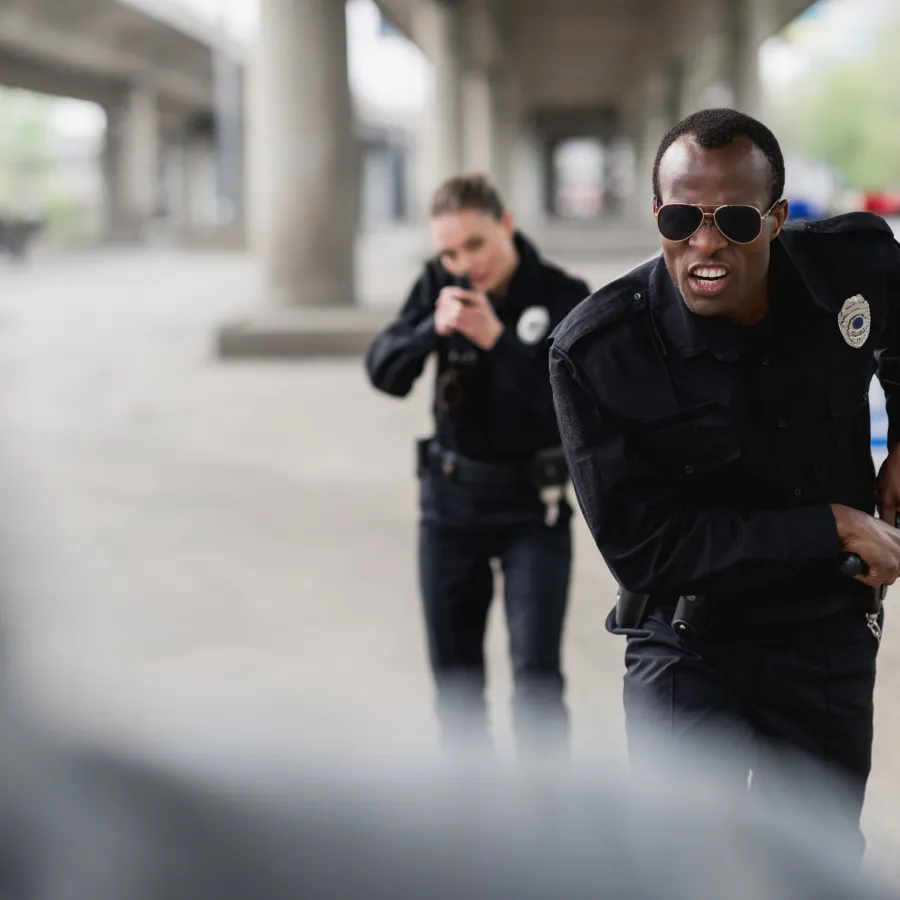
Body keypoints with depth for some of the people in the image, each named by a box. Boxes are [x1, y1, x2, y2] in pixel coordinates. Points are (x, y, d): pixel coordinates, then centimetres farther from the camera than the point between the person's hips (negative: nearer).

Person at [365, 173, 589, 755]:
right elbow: (385, 373, -11)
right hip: (451, 496, 4)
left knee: (537, 674, -12)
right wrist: (433, 327, -29)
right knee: (455, 678, 12)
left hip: (532, 507, -4)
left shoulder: (562, 296, -13)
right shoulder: (440, 286, -3)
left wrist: (497, 338, -32)